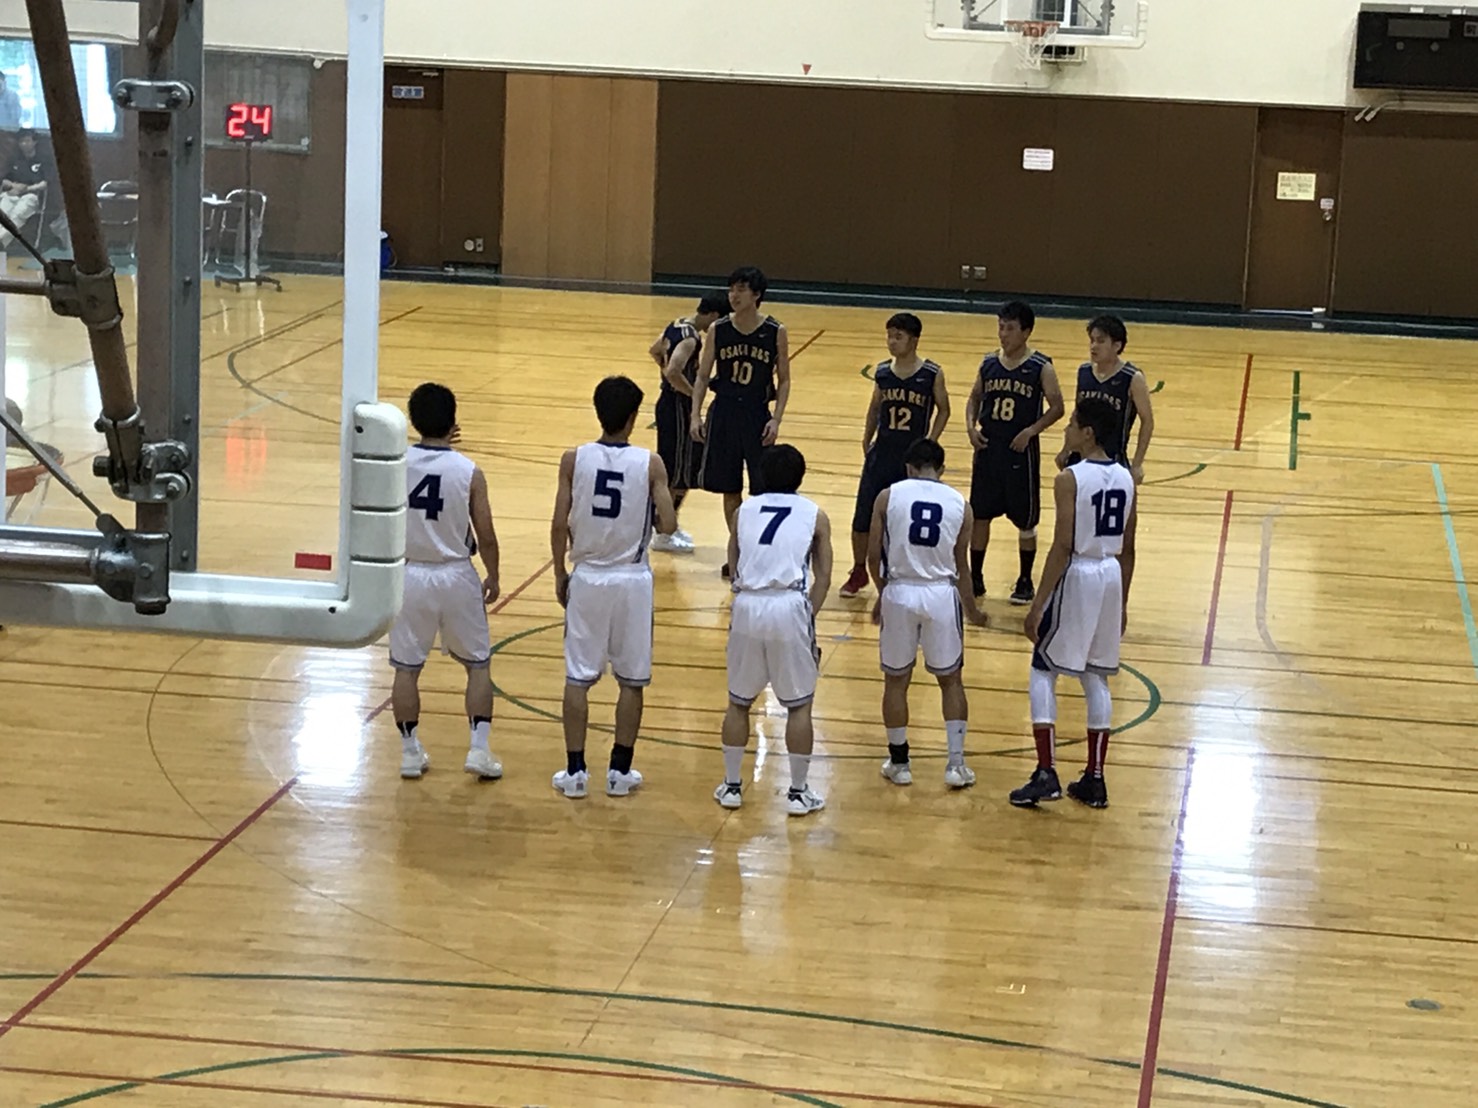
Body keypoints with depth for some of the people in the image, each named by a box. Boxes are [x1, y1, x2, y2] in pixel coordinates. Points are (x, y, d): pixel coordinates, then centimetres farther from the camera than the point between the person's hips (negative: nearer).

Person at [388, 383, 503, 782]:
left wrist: (432, 443, 18)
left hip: (409, 575, 1)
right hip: (456, 577, -1)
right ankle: (478, 749, 8)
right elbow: (485, 537, -8)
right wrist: (493, 577, 8)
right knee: (478, 665, 14)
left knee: (406, 667, 13)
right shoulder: (469, 472, -13)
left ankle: (410, 751, 18)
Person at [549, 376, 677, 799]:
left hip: (587, 577, 1)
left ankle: (575, 771, 9)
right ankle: (620, 771, 15)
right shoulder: (650, 464, -10)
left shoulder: (574, 460, -8)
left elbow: (559, 525, -6)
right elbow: (668, 525, -11)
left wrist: (560, 575, 7)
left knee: (578, 677, 8)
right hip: (632, 579, -1)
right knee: (631, 680, 11)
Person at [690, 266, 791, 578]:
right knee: (729, 490, 10)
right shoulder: (718, 330, -2)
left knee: (762, 490, -3)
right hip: (723, 414, 2)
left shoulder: (775, 332, -6)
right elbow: (702, 376, 4)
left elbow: (783, 380, 0)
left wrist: (776, 419, -10)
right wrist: (696, 415, -5)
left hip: (757, 415, -2)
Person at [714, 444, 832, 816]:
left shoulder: (743, 511, 15)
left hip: (747, 605, 2)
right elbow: (823, 577, 6)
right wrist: (809, 615, 7)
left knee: (739, 701, 17)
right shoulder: (815, 516, 10)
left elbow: (734, 568, 15)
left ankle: (731, 786, 22)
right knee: (799, 705, 10)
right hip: (790, 607, -2)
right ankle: (798, 792, 13)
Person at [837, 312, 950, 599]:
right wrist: (867, 439, 5)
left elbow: (943, 410, 1)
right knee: (862, 518, 4)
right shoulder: (882, 372, 1)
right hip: (881, 454, 3)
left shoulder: (932, 374, -8)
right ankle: (858, 572, 20)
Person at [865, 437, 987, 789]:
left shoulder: (888, 497, -1)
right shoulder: (960, 504, 3)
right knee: (951, 681, 15)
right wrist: (972, 610, 24)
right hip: (942, 595, 1)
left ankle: (899, 763, 22)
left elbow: (873, 557, 0)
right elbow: (960, 567, 8)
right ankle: (956, 764, 11)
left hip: (899, 592, -1)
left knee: (896, 680, 15)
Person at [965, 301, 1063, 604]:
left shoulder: (1041, 368, -9)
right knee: (979, 515, 8)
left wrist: (1030, 431, -19)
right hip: (987, 448, 4)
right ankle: (975, 579, 20)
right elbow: (974, 399, 14)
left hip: (1021, 451, -4)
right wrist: (971, 427, -3)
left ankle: (1025, 582, 21)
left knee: (1025, 520, 7)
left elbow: (1056, 408, -7)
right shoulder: (989, 364, 3)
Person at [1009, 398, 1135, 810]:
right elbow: (1127, 547, 11)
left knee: (1043, 671, 6)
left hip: (1076, 577, -6)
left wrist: (1038, 606, -12)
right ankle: (1094, 780, 15)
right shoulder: (1126, 479, 5)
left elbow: (1062, 548, -17)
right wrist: (1121, 604, 21)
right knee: (1095, 677, 13)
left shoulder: (1070, 479, -15)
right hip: (1111, 576, 6)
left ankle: (1046, 773, -3)